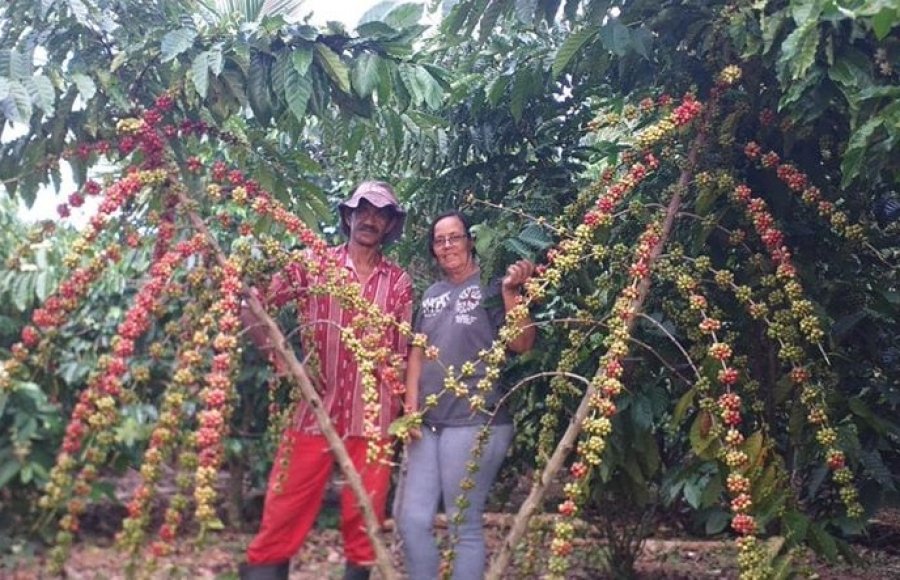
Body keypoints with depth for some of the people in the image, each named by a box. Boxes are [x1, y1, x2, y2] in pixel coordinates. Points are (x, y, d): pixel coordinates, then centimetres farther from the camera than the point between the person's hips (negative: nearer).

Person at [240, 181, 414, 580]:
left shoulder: (399, 283, 7)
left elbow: (403, 353, 10)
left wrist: (407, 410, 3)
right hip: (314, 409, -1)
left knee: (364, 516, 10)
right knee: (284, 512, 1)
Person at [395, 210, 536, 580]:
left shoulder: (490, 288, -1)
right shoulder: (432, 295, 17)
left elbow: (521, 344, -10)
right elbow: (417, 354, 17)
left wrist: (511, 291, -20)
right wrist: (411, 407, 7)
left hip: (475, 422, -6)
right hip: (428, 423, 6)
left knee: (465, 526, 0)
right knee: (411, 521, 7)